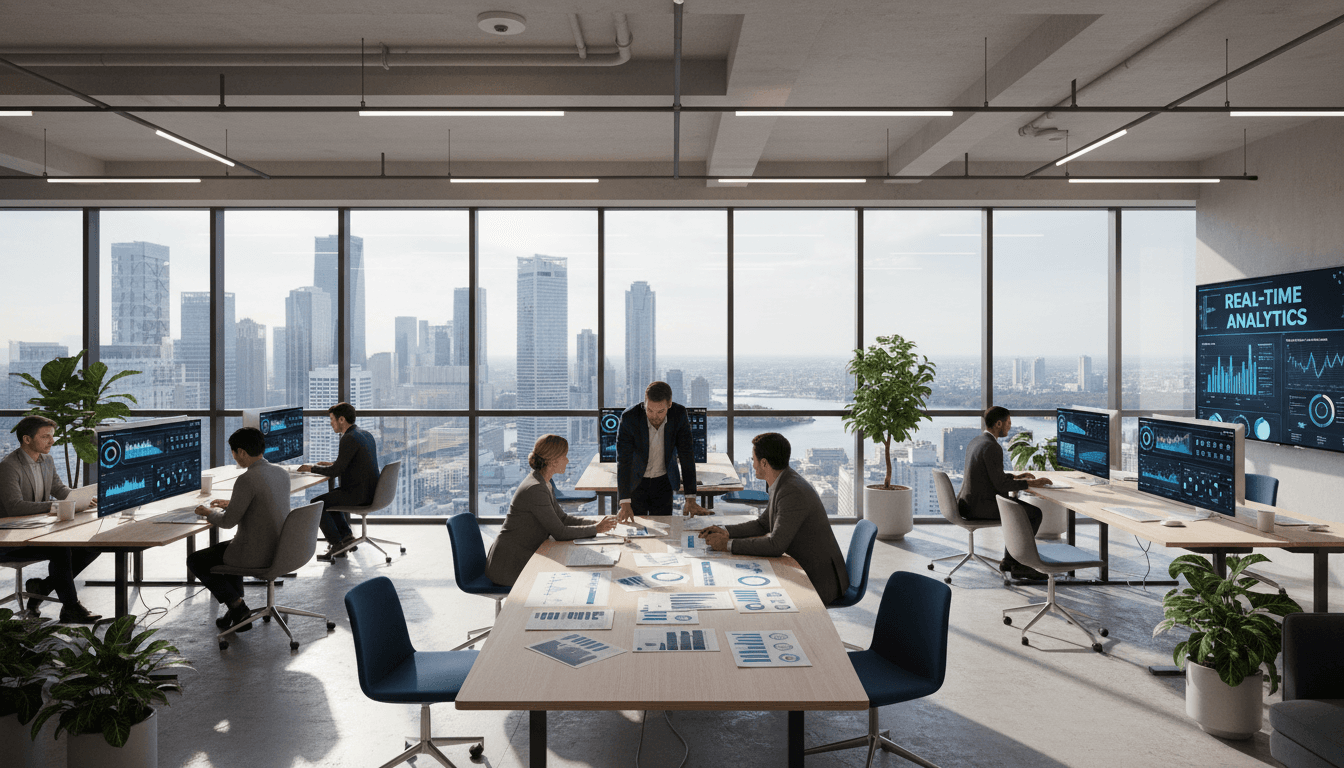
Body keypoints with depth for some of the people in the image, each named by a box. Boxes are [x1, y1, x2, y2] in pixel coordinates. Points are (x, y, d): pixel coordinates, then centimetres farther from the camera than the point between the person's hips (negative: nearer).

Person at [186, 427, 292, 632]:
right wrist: (231, 503, 23)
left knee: (195, 561, 13)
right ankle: (237, 610, 35)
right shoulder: (282, 473, 3)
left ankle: (238, 606, 14)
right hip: (278, 549, 8)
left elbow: (228, 521, -17)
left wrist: (209, 512, 4)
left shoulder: (247, 479, -23)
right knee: (225, 548, 35)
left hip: (256, 555, -8)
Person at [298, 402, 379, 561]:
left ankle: (337, 543, 8)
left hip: (358, 494, -10)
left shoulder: (349, 439, -18)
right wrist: (332, 464, 18)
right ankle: (346, 535, 22)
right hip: (369, 491, 10)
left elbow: (336, 471, -18)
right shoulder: (366, 434, 11)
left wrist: (312, 468, -3)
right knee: (329, 497, 27)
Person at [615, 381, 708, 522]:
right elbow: (623, 460, -27)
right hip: (635, 481, -2)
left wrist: (690, 500, -18)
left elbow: (686, 455, -15)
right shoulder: (629, 417, -26)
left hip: (664, 481, 2)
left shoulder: (679, 414, -20)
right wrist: (625, 504, -33)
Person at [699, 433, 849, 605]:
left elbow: (775, 545, -30)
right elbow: (763, 524, 16)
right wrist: (726, 532, 2)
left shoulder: (793, 492, -25)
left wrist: (728, 545, -23)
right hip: (807, 570, 9)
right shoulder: (784, 483, 6)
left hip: (820, 582, -8)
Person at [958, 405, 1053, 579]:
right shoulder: (992, 447, -19)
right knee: (1034, 514, -4)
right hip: (980, 506, -10)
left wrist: (1015, 476, 19)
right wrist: (1031, 483, -9)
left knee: (1021, 509, 24)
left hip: (966, 503, 10)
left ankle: (1009, 560, 25)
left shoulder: (974, 442, 12)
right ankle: (1019, 565, 5)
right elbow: (1001, 485, -19)